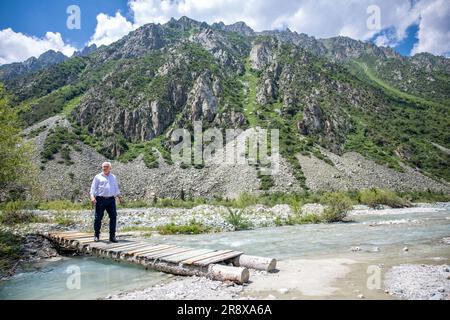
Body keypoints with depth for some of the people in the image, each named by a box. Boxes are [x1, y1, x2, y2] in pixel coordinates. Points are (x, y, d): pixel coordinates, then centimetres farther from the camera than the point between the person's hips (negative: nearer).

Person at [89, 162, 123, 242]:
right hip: (100, 199, -3)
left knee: (113, 217, -2)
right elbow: (93, 188, 0)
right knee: (98, 217, 0)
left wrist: (119, 197, 18)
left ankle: (112, 236, 5)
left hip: (111, 199, 3)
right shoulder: (98, 177, 6)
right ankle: (96, 235, 16)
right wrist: (92, 197, -15)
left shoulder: (113, 177, 17)